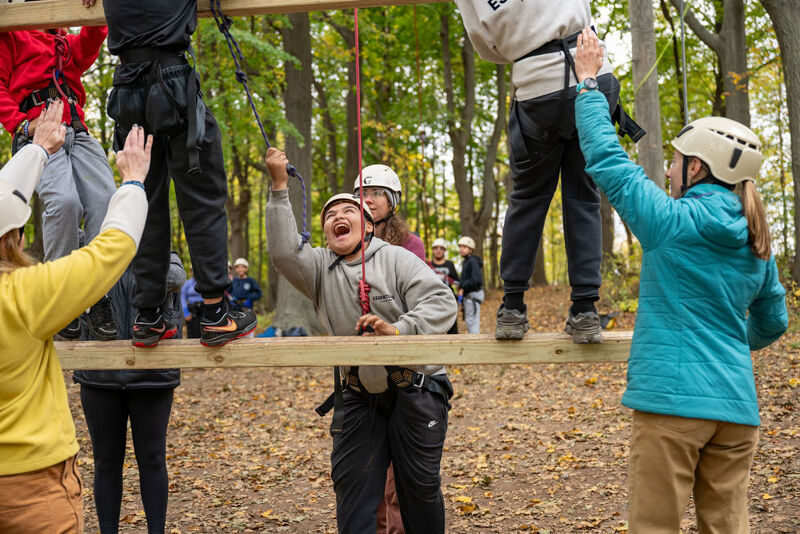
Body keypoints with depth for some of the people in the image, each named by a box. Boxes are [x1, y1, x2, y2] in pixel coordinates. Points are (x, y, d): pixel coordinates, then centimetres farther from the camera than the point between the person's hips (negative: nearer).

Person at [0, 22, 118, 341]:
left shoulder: (67, 45, 30)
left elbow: (90, 42, 9)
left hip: (78, 135, 5)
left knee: (106, 200, -18)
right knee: (63, 201, -29)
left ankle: (100, 301, -16)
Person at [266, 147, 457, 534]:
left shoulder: (395, 259, -6)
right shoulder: (320, 268, 5)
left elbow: (442, 303, -16)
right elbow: (284, 252, -14)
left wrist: (397, 329, -32)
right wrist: (279, 188, -18)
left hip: (414, 389, -3)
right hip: (359, 396, 4)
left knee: (419, 484, 4)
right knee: (352, 482, 5)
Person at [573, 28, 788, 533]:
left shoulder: (673, 221, -9)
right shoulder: (756, 243, 10)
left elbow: (607, 160, -4)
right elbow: (773, 322, 20)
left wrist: (588, 83, 6)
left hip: (673, 398, -6)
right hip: (736, 404, 7)